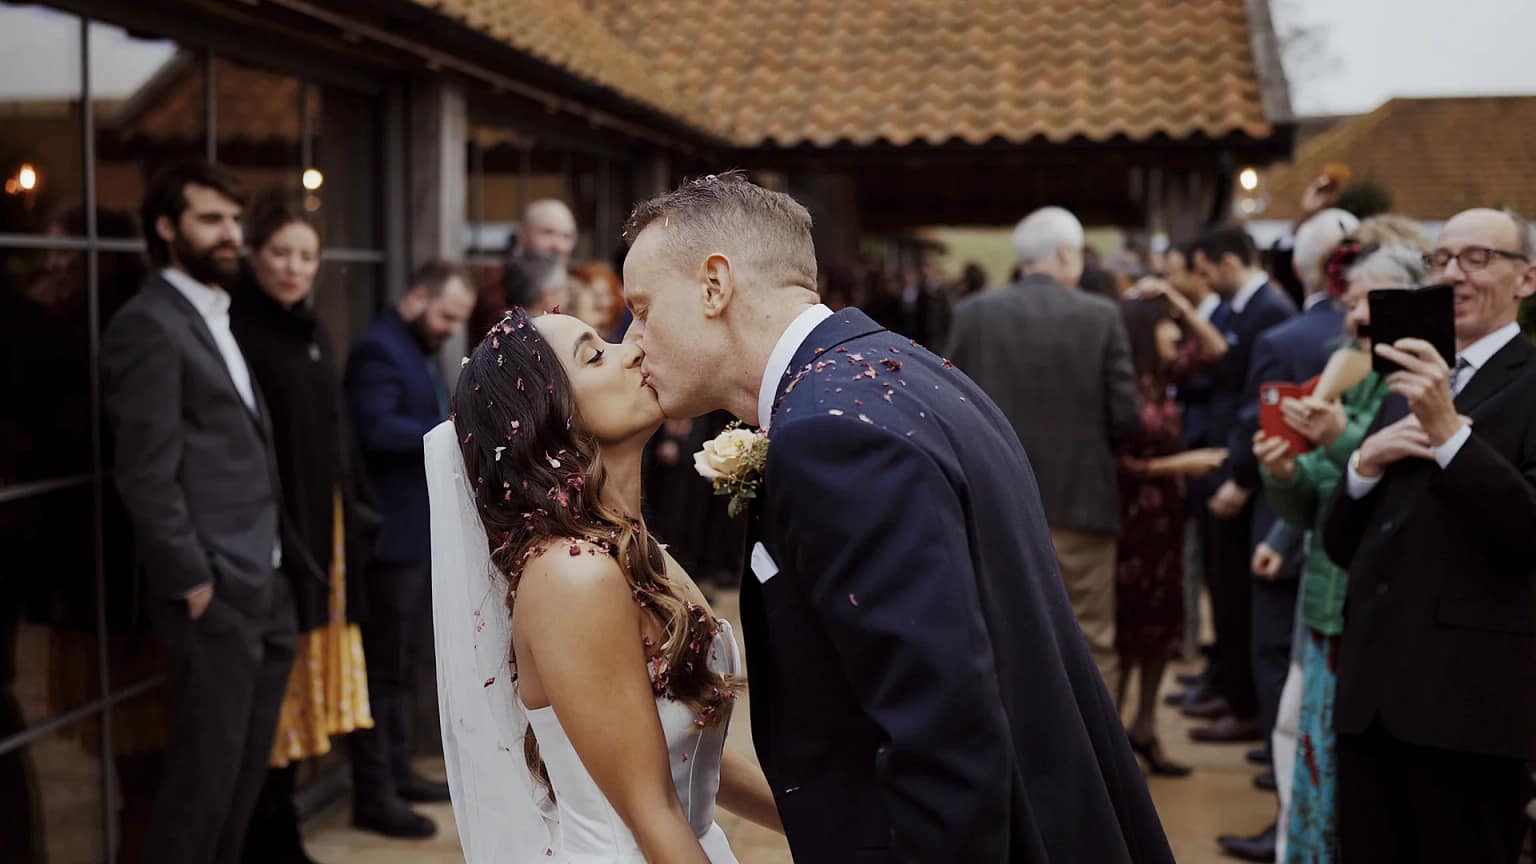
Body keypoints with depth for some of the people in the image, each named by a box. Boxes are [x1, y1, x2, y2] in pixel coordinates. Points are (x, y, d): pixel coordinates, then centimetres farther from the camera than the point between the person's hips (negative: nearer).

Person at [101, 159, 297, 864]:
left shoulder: (220, 318, 17)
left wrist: (279, 566, 10)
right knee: (205, 772, 0)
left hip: (262, 587, 8)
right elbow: (147, 476, -15)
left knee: (245, 770, 14)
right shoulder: (148, 324, -10)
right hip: (214, 593, -8)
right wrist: (193, 583, -15)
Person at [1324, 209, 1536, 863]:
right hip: (1373, 688, 6)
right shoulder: (1404, 391, 17)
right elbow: (1342, 548, 14)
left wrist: (1449, 430, -25)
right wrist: (1365, 460, -3)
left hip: (1470, 695, -6)